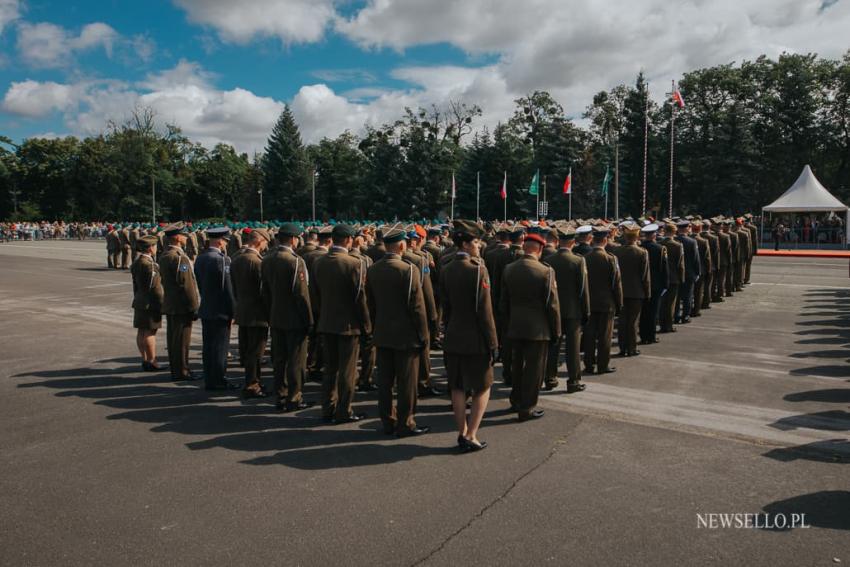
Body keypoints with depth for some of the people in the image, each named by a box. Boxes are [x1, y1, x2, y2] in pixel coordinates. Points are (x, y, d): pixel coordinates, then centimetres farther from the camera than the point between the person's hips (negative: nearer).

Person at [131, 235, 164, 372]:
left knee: (141, 331, 12)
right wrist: (161, 304, -13)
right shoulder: (149, 264, -19)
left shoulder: (136, 262, 11)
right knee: (150, 332, -5)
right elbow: (155, 287, -18)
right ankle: (151, 362, 0)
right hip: (150, 303, -10)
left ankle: (145, 360, 20)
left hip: (140, 302, 10)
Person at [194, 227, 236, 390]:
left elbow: (199, 284, 14)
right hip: (220, 311, -8)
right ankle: (218, 381, 7)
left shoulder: (200, 258, 8)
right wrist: (233, 312, -11)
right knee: (220, 347, 0)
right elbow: (228, 288, -17)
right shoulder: (221, 260, -17)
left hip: (205, 309, 8)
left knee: (208, 346, 13)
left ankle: (209, 380, 22)